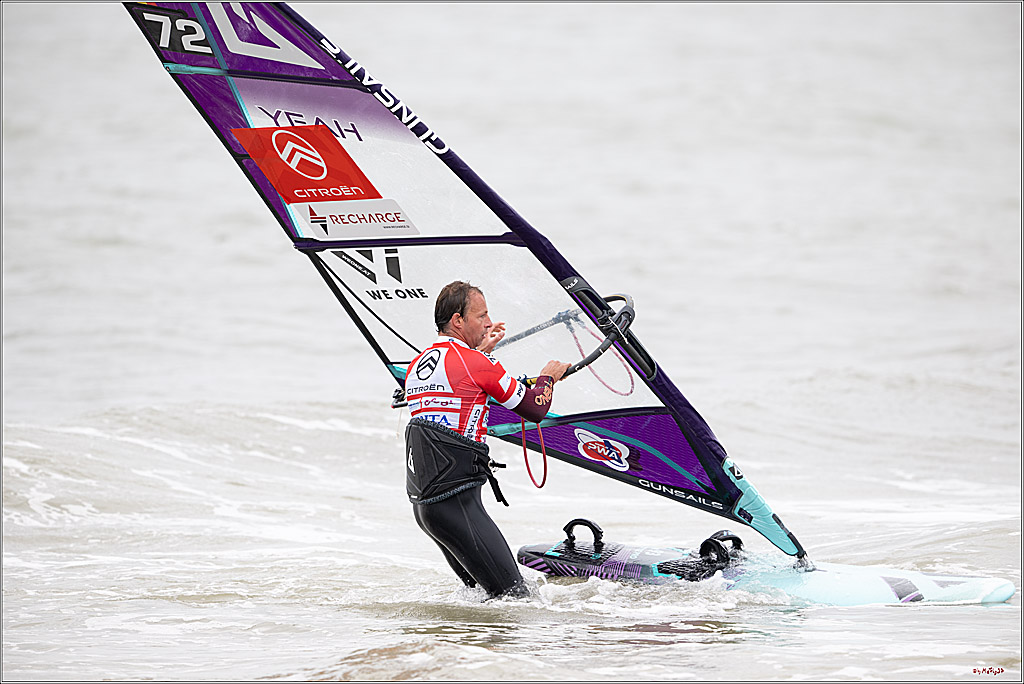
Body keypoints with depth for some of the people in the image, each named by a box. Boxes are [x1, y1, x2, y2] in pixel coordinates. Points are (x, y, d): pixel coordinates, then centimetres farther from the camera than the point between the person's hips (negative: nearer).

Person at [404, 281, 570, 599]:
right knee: (514, 594, -11)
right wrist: (548, 377, 22)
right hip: (455, 502, -9)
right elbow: (535, 409, 2)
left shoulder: (417, 364, 15)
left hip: (421, 502, 9)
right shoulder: (478, 364, -8)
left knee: (482, 588, 16)